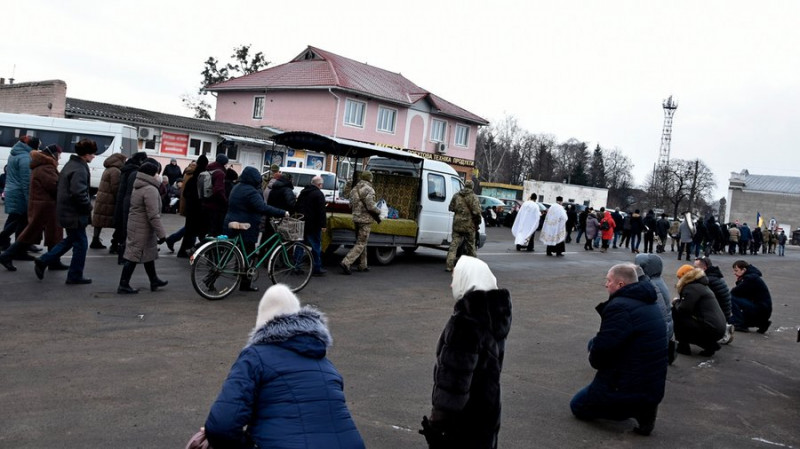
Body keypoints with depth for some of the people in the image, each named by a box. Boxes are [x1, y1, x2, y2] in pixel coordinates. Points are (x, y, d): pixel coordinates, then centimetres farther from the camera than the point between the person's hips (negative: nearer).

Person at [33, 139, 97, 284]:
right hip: (75, 214, -10)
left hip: (65, 211, 10)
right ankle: (75, 276, 11)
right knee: (81, 243, 2)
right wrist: (88, 207, -14)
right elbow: (78, 192, -30)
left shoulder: (70, 164, 13)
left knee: (71, 240, 23)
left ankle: (43, 261, 23)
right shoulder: (79, 169, -20)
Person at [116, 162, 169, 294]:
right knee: (133, 256, -4)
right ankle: (123, 285, 2)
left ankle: (154, 281, 31)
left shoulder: (138, 188, 12)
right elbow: (153, 215, -25)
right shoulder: (150, 190, -20)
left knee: (149, 254, 20)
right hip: (143, 229, -10)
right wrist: (161, 233, -22)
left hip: (135, 226, 10)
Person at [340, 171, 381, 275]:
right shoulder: (368, 190, -16)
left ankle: (362, 265, 26)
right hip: (365, 219, -8)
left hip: (356, 218, 9)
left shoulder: (354, 189, 11)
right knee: (361, 244, -6)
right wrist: (378, 213, -3)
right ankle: (346, 263, -17)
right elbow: (371, 206, -20)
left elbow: (351, 204, 14)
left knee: (361, 242, 19)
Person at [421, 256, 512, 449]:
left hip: (464, 418, -8)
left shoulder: (466, 320, -25)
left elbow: (453, 376, -24)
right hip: (487, 410, 8)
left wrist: (436, 421, -16)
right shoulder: (495, 310, 1)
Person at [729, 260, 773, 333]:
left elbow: (734, 292, -20)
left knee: (732, 298, -19)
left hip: (761, 310, -10)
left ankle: (740, 324, -13)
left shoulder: (750, 278, -17)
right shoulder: (752, 277, 14)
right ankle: (762, 324, 14)